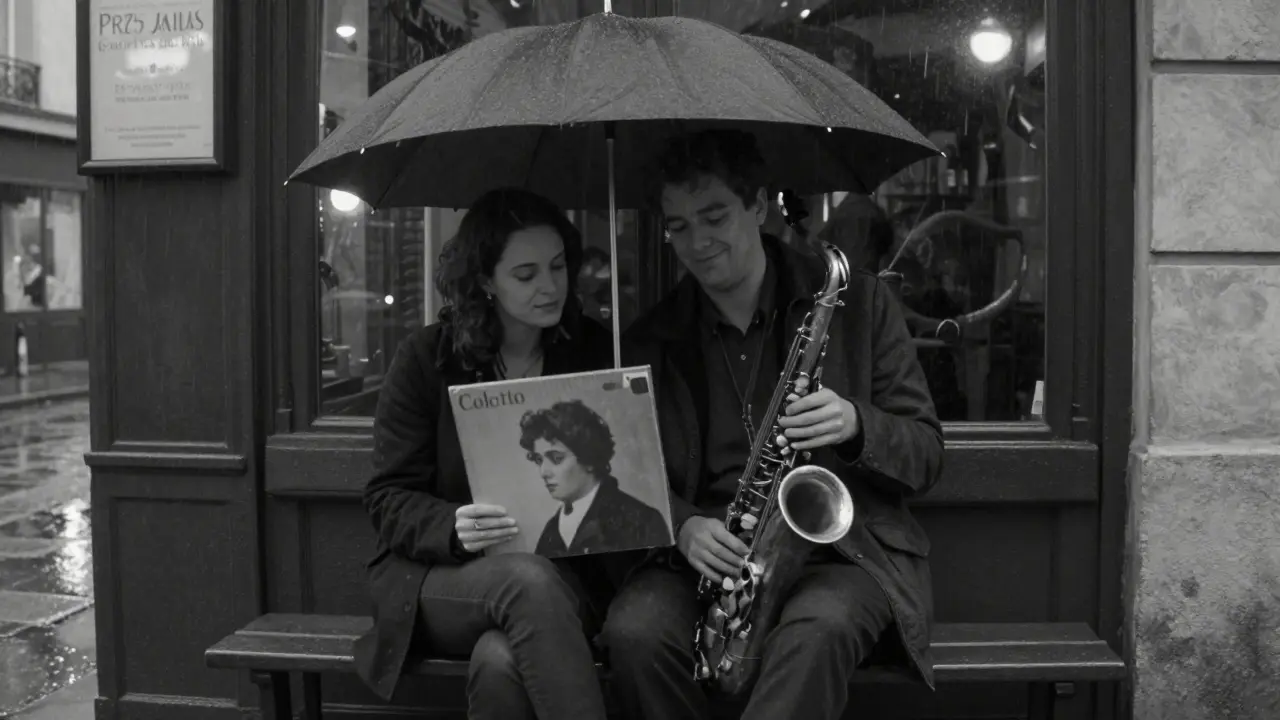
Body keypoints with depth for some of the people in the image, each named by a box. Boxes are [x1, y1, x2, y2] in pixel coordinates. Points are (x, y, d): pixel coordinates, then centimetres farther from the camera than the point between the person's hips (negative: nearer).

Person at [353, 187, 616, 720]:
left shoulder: (595, 353, 4)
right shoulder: (425, 358, -1)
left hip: (561, 575, 1)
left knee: (501, 662, -34)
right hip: (439, 579, 0)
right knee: (528, 580, -35)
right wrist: (454, 528, -23)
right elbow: (389, 499, -2)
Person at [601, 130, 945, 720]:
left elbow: (926, 456, 5)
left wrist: (856, 424, -17)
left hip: (843, 549, -2)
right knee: (632, 632, -28)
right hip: (705, 558, 2)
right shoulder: (650, 340, 11)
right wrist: (684, 526, -12)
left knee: (818, 631, -35)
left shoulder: (856, 301, 6)